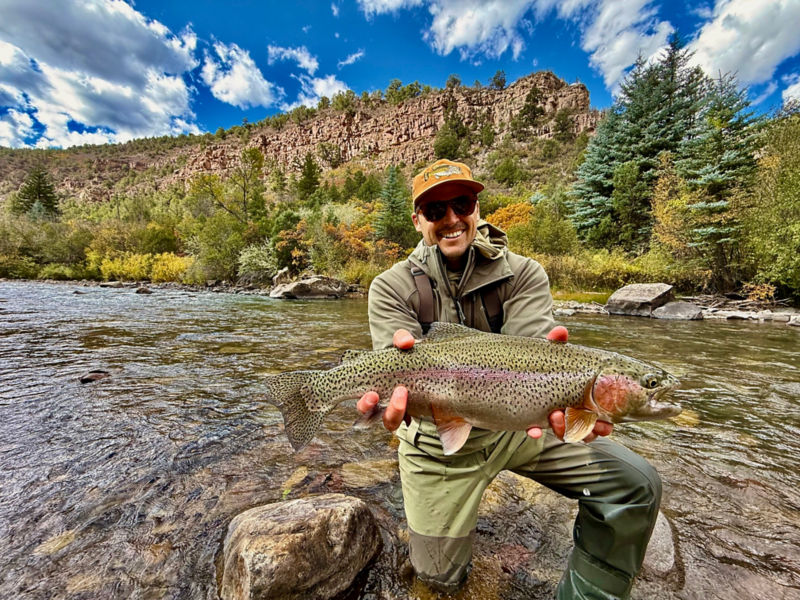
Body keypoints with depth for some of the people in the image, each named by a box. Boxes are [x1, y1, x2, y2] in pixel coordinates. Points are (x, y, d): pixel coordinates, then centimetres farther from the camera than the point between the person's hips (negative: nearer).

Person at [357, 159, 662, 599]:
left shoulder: (523, 274, -10)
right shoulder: (391, 288, -13)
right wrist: (403, 394, -48)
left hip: (516, 424, 2)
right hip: (438, 438, -1)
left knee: (637, 487, -7)